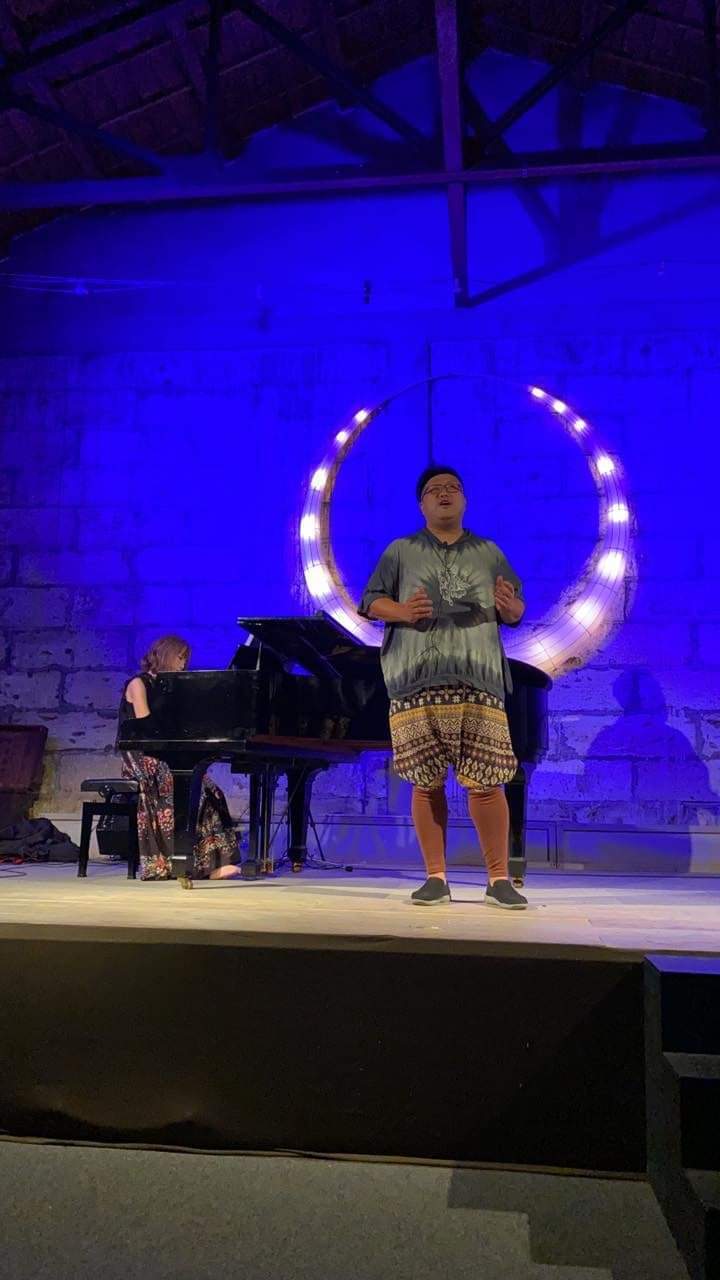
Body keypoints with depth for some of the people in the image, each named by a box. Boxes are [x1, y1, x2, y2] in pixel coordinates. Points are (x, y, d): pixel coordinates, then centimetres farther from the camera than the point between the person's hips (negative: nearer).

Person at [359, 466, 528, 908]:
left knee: (486, 782, -3)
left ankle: (499, 879, 7)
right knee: (427, 782, 2)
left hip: (478, 683, 1)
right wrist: (400, 612, -12)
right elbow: (371, 601, 9)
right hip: (417, 683, 0)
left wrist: (510, 606, -9)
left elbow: (516, 612, 15)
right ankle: (436, 878, 12)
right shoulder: (400, 551, 15)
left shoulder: (489, 553, 19)